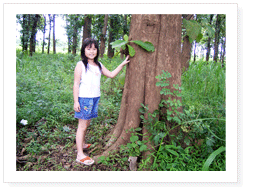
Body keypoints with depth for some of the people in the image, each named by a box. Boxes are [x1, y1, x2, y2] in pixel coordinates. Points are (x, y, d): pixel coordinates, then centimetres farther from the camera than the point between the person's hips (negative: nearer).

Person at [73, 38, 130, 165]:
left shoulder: (99, 65, 13)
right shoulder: (81, 65, -6)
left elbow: (111, 75, 20)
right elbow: (76, 84, -9)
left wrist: (122, 64, 15)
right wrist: (76, 101, -13)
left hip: (95, 98, 6)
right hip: (84, 98, -6)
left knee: (87, 123, 17)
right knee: (82, 125, -2)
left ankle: (83, 144, 37)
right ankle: (80, 155, 5)